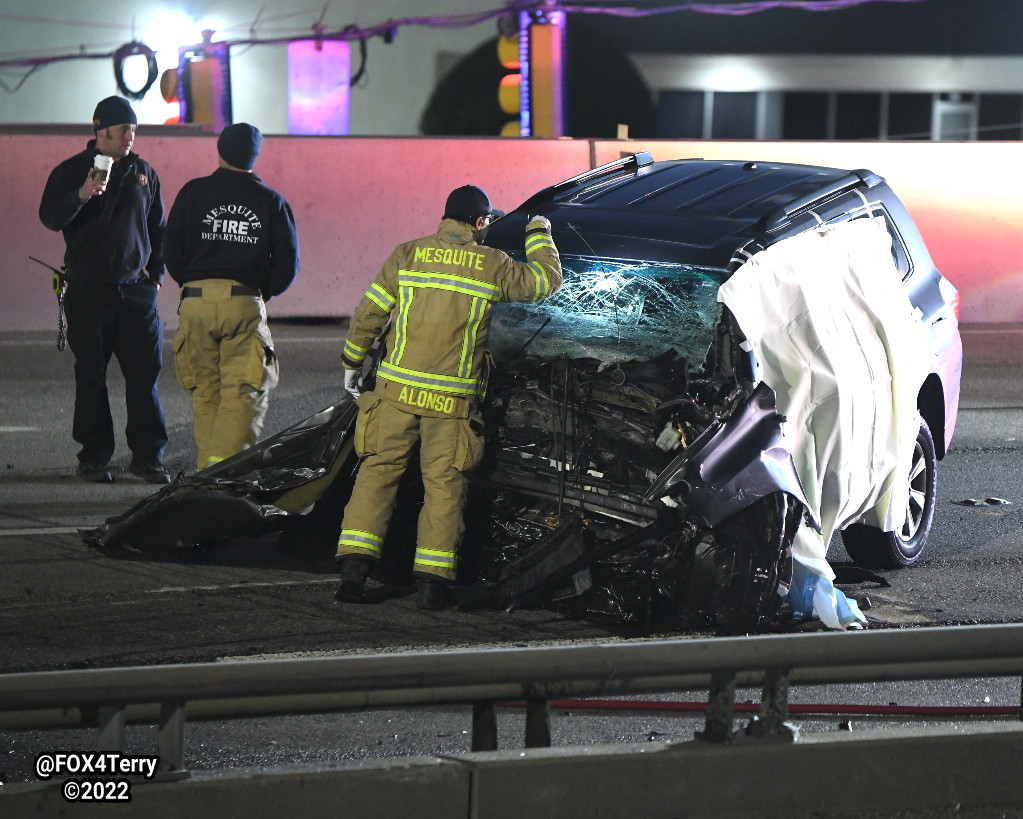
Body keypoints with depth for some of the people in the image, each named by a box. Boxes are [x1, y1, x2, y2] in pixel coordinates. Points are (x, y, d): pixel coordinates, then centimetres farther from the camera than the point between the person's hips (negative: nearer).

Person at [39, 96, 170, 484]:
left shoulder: (143, 172, 11)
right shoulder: (71, 171, 0)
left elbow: (157, 228, 20)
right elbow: (50, 217, -12)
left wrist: (156, 273, 12)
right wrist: (82, 195, -29)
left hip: (136, 289, 3)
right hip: (89, 289, -3)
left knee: (145, 373, -1)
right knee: (91, 376, 1)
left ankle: (147, 455, 5)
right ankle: (94, 456, 7)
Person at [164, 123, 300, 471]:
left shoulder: (193, 193, 6)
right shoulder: (272, 201, 6)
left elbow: (173, 254, 5)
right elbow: (287, 265, 3)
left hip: (197, 302, 1)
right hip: (247, 305, -1)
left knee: (205, 393, 10)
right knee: (244, 393, -3)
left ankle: (207, 468, 8)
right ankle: (222, 461, -20)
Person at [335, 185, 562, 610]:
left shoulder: (408, 255, 1)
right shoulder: (493, 265, 0)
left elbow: (368, 314, 4)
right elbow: (547, 280, 14)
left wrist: (352, 361, 18)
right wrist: (539, 234, 31)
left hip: (397, 389, 1)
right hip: (453, 399, -1)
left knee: (378, 472, 8)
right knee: (444, 484, 6)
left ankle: (354, 569, 1)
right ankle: (432, 580, 2)